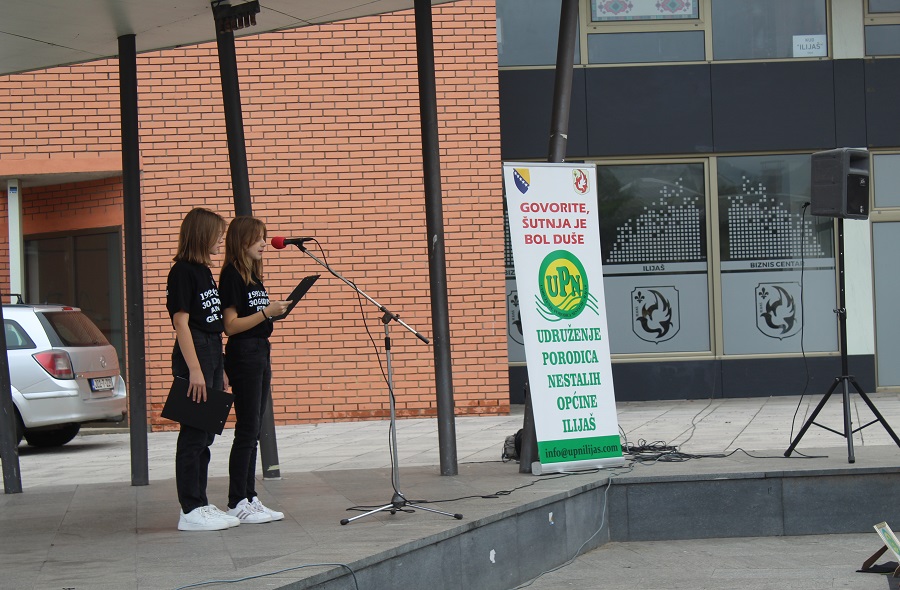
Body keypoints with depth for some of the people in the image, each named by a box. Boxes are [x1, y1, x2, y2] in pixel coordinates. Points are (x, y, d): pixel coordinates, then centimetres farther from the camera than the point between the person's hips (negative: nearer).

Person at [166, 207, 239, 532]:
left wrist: (220, 370, 18)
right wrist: (194, 370, -21)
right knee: (193, 435, -6)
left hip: (212, 356, 9)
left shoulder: (204, 271, 16)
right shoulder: (182, 272, -11)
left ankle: (200, 504, 17)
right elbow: (181, 323, -16)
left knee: (204, 436, 11)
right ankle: (190, 511, -4)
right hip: (193, 358, -9)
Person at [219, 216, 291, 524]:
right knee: (247, 430, -8)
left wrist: (277, 311, 9)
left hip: (261, 353, 9)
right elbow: (231, 325, -17)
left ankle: (250, 498, 14)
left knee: (253, 431, 10)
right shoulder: (231, 275, -11)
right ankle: (236, 504, -5)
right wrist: (266, 312, -22)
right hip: (243, 355, -9)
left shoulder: (254, 275, 17)